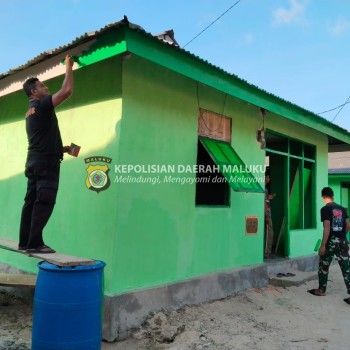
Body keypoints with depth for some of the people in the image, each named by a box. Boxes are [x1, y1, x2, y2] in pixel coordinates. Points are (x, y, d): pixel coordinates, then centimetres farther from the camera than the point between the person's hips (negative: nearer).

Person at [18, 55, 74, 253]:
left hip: (34, 162, 10)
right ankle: (35, 243, -12)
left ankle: (25, 242, 11)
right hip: (46, 162, -10)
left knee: (32, 202, 8)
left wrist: (62, 148, 22)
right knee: (44, 202, -11)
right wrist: (69, 68, -2)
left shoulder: (31, 111, 23)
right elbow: (67, 90, -15)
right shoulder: (41, 105, -7)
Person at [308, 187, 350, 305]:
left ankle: (321, 290, 23)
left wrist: (323, 245, -15)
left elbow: (327, 228, -17)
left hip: (331, 241, -5)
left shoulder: (325, 209, -11)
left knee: (323, 266, 12)